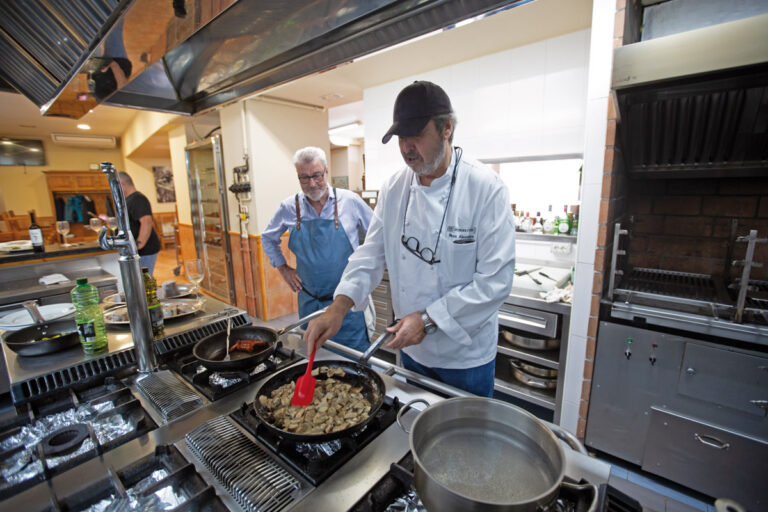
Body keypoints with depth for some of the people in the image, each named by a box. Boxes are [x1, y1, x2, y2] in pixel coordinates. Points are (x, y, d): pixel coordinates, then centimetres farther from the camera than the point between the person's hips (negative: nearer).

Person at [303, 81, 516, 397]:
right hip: (411, 349, 4)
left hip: (466, 354, -4)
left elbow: (495, 280, -21)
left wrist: (428, 319, -23)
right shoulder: (394, 188, -3)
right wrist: (338, 307, -16)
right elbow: (372, 252, -3)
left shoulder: (485, 188, -19)